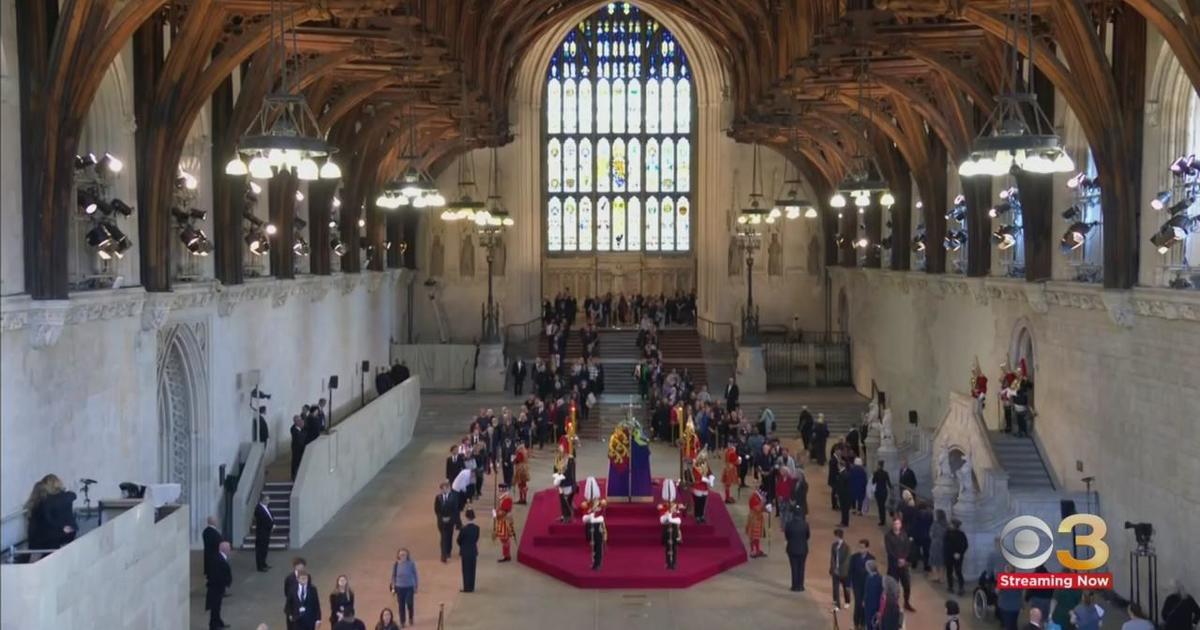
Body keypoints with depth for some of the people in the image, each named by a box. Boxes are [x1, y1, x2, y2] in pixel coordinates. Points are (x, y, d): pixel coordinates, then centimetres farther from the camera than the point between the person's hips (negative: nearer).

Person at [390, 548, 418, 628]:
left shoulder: (411, 564, -11)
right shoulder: (396, 564, -7)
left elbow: (415, 576, -2)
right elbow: (393, 576, 4)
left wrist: (416, 587, 0)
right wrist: (393, 587, 3)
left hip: (409, 587, -1)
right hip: (400, 587, 1)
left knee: (409, 604, 1)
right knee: (401, 605, 6)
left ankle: (411, 618, 30)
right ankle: (402, 622, 21)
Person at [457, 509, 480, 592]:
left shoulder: (464, 529, -20)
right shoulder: (477, 528, -7)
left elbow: (459, 540, -9)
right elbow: (477, 539, 4)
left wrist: (461, 546, 12)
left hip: (465, 552, -4)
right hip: (473, 551, 4)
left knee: (466, 570, 5)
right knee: (472, 569, 12)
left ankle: (467, 588, 8)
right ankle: (471, 587, 18)